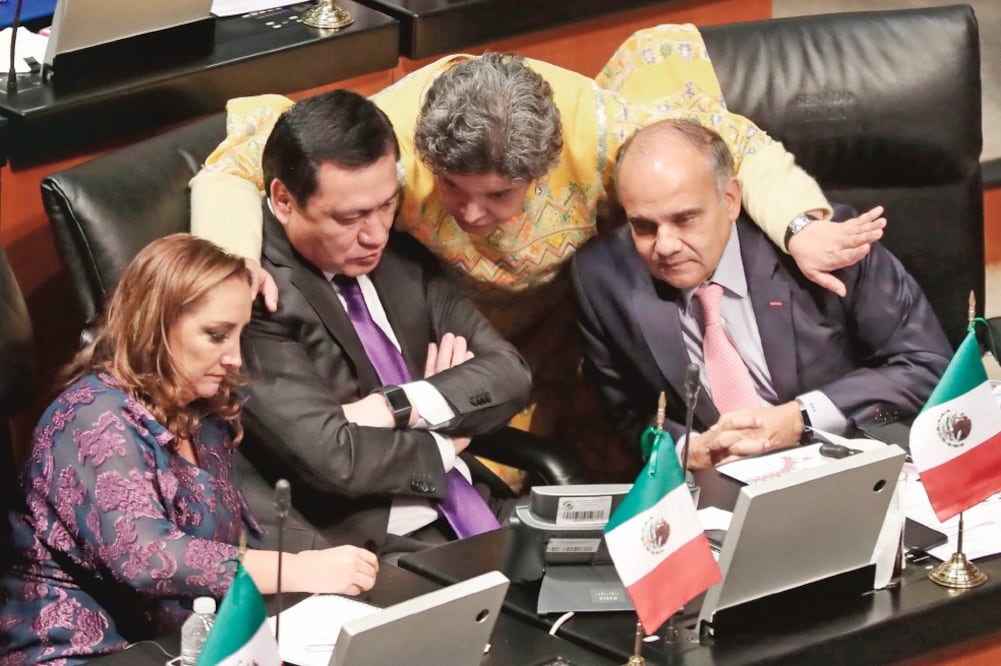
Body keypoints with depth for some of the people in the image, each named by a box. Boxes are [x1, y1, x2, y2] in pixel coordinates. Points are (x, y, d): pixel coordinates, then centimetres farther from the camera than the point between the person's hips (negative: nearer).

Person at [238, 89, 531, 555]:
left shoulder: (400, 253, 10)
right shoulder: (253, 295, -13)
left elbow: (509, 373, 7)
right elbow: (331, 458, -21)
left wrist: (401, 407, -11)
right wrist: (441, 443, -3)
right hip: (369, 548, -8)